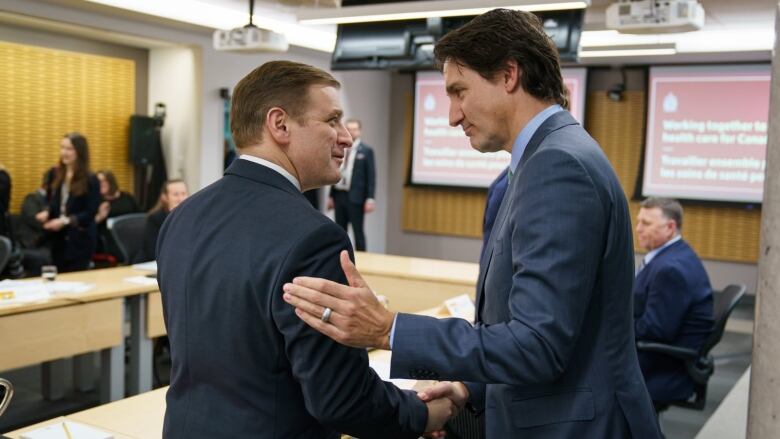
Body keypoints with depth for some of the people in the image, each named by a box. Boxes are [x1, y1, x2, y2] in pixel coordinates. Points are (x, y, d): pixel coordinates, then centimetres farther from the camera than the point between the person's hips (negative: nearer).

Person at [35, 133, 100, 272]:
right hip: (58, 237, 5)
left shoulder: (90, 180, -10)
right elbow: (54, 203, 15)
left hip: (80, 239, -5)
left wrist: (65, 221, -22)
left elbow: (90, 213, -13)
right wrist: (47, 212, -7)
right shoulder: (57, 174, 6)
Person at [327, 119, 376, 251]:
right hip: (339, 195, 5)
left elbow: (371, 176, -6)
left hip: (355, 197, -5)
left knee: (358, 231, 0)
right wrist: (331, 196, 12)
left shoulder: (366, 150, -2)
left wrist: (370, 198, -13)